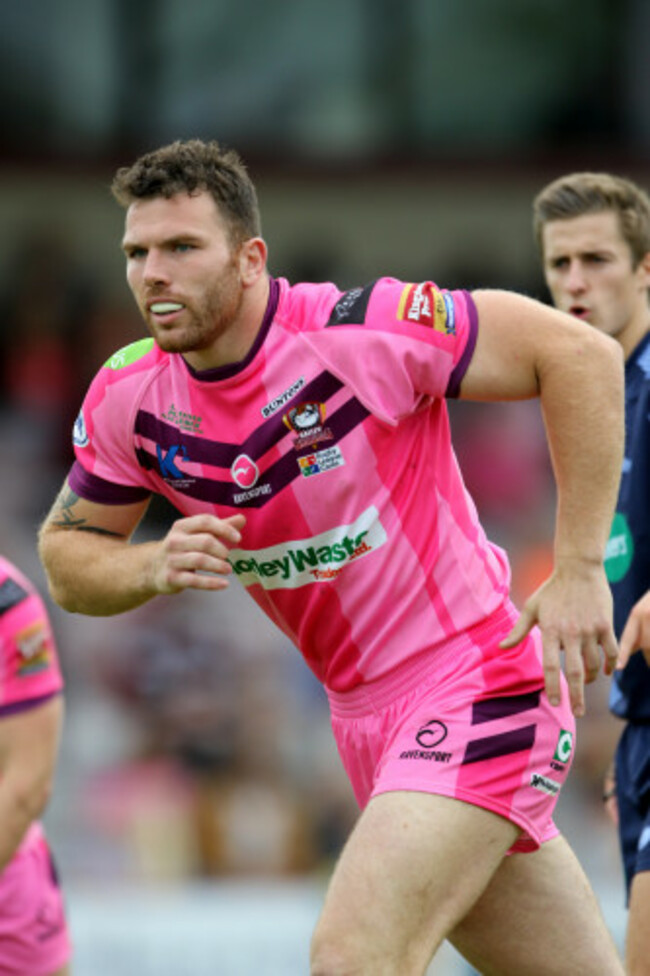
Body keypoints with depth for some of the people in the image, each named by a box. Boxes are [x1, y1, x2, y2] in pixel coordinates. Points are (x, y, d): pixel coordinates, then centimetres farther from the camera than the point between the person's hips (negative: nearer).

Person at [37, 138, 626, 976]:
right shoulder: (129, 397, -3)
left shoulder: (360, 331, -20)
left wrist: (578, 570, -18)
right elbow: (66, 559, 10)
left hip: (479, 678, -6)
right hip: (367, 718, 6)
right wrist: (156, 567, -13)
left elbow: (580, 353, -16)